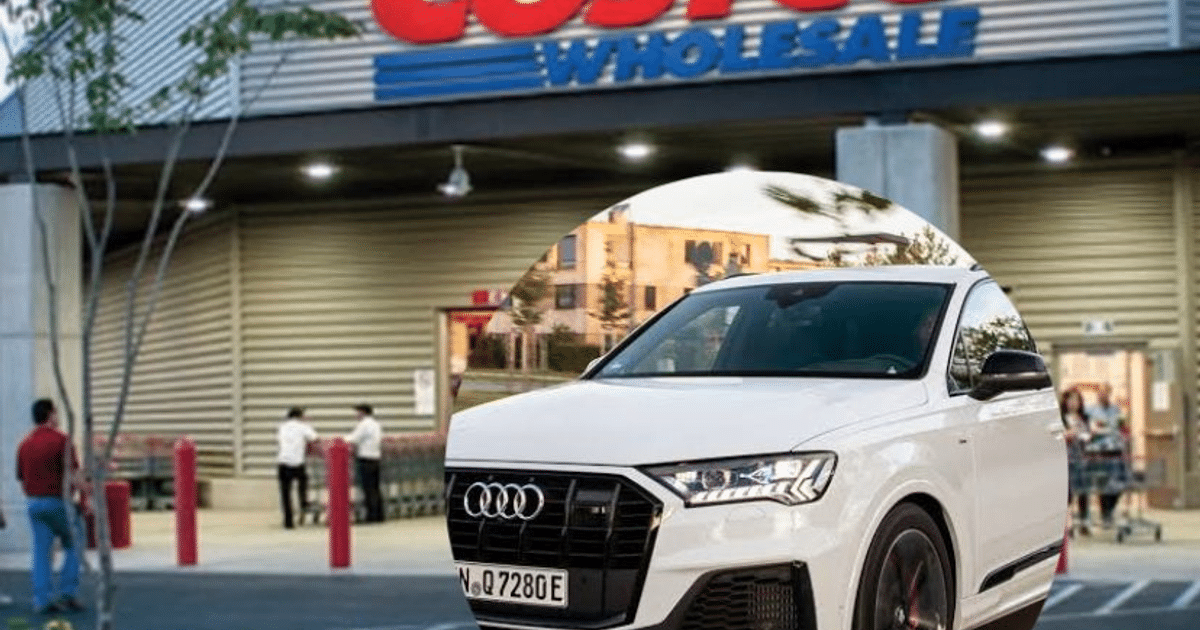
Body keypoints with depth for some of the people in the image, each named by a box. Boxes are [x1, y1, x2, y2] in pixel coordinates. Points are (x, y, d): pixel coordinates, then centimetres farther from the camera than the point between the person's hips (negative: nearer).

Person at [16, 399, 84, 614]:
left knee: (41, 552, 6)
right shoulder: (60, 440, -10)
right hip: (57, 500, -5)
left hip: (34, 502, 5)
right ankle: (67, 593, 3)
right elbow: (73, 474, -16)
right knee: (72, 547, 10)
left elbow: (22, 479, 13)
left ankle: (42, 600, 2)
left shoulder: (25, 444, 8)